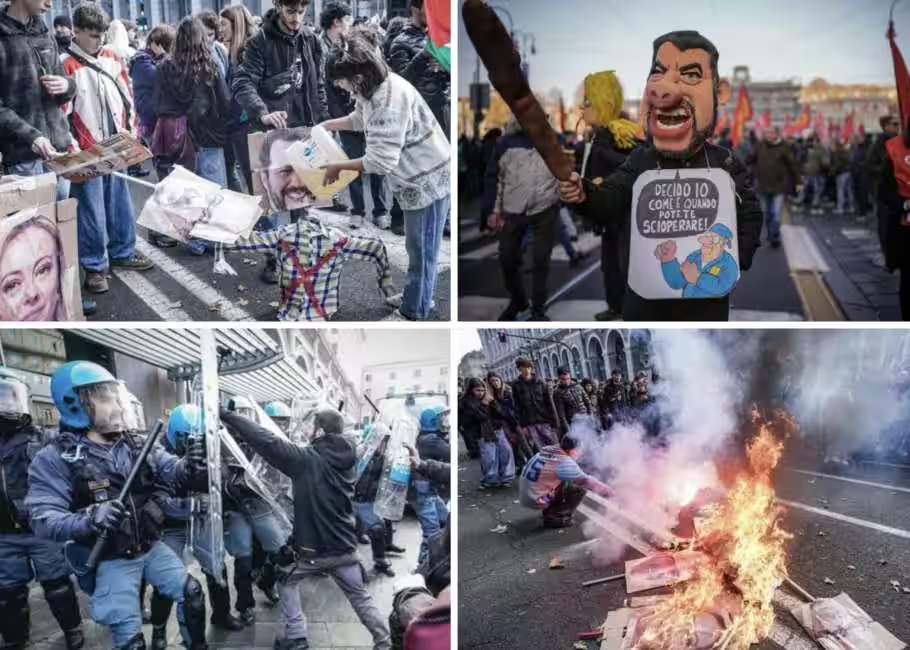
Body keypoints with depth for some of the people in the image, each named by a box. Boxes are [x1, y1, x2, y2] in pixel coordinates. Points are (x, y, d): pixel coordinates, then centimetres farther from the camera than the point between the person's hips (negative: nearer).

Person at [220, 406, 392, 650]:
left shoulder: (307, 458, -18)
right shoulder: (345, 458, 1)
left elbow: (268, 442, -22)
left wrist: (226, 415, -20)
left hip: (312, 547, -4)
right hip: (344, 546, 4)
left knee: (287, 582, 22)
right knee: (360, 596, 16)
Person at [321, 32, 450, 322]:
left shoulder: (388, 102, -31)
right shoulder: (373, 88, 1)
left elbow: (381, 162, -31)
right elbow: (359, 119, 24)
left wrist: (338, 167, -19)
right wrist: (322, 127, 21)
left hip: (428, 182, -10)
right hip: (419, 179, 10)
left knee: (421, 250, 6)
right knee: (418, 247, 24)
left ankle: (414, 313, 20)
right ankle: (417, 297, 41)